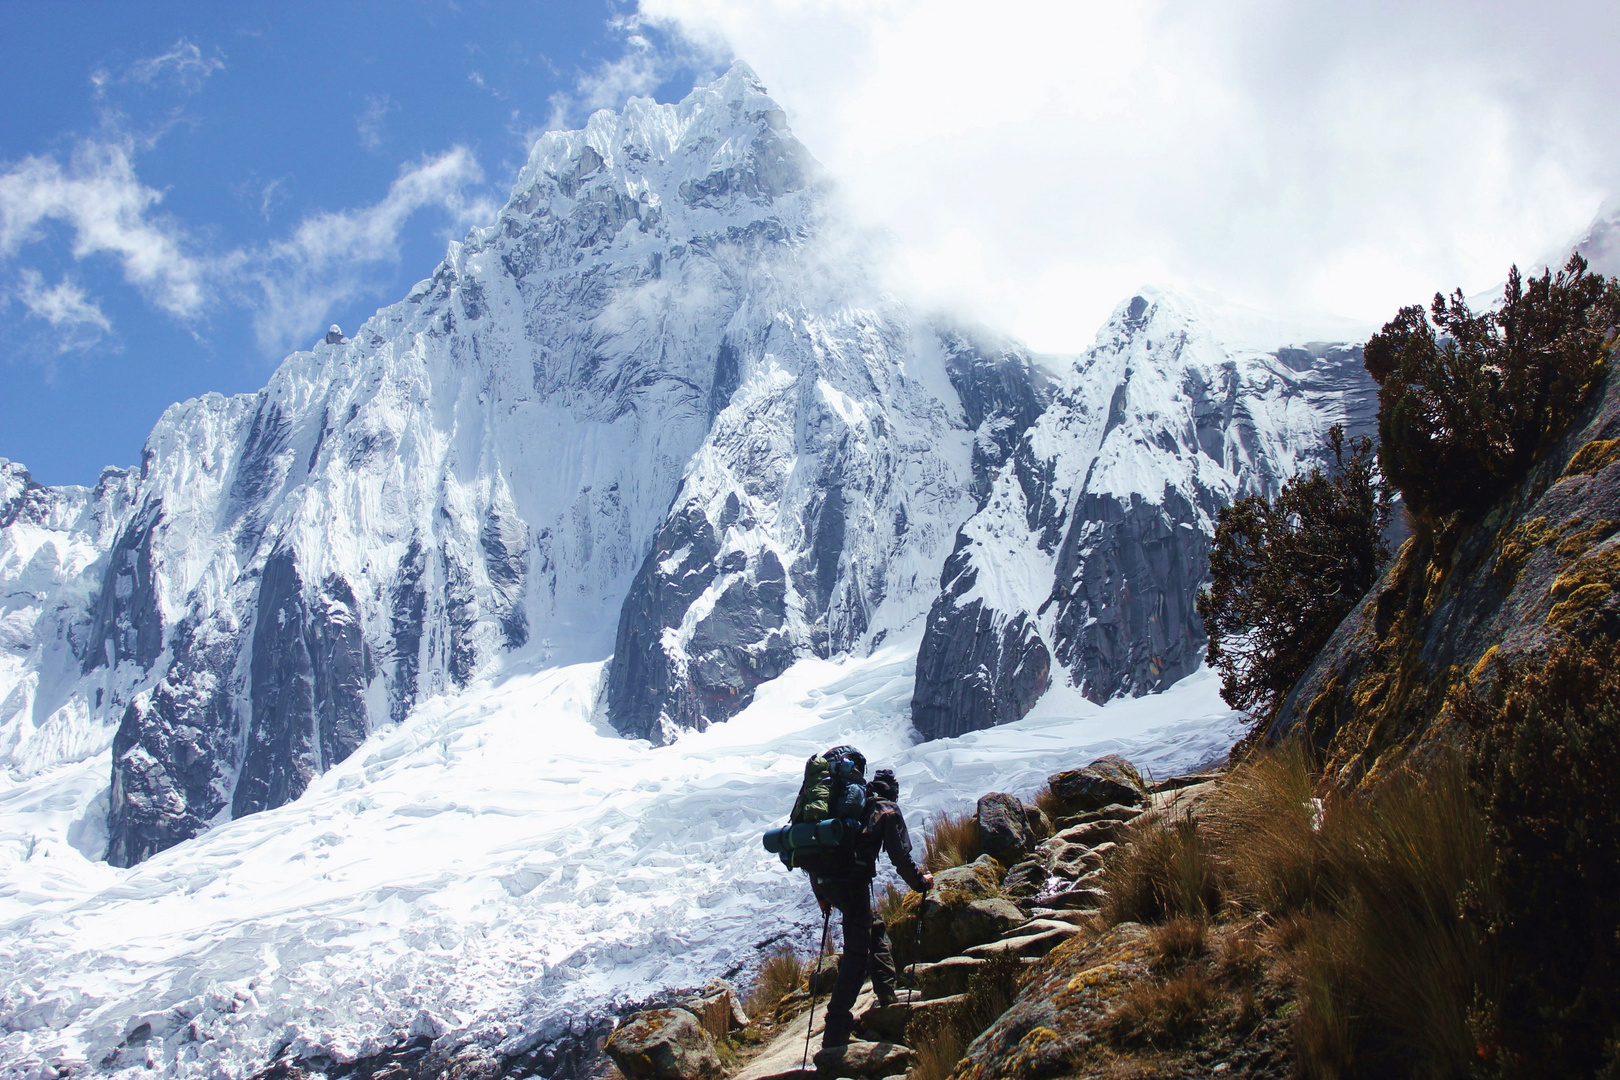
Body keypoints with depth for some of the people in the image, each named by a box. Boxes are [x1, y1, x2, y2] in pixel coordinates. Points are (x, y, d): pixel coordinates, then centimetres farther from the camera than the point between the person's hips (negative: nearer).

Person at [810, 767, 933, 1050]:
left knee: (874, 928, 26)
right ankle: (835, 1032, -7)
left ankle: (887, 993, 26)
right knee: (857, 953, -3)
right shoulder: (887, 810, 7)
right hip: (852, 882, -7)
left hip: (821, 878, 7)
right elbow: (900, 857, -2)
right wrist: (921, 882, 15)